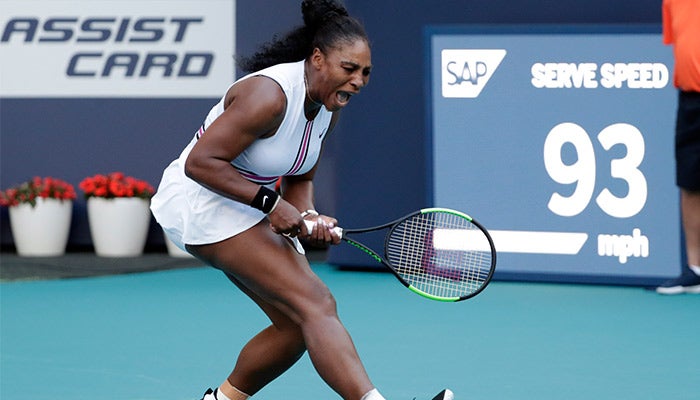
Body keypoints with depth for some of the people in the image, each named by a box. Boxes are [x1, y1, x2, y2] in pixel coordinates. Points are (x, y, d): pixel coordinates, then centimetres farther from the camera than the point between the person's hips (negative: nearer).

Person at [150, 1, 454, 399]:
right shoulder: (270, 97, -27)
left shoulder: (329, 105, 1)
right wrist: (270, 202, -27)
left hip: (249, 207, 9)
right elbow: (199, 162, -28)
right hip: (203, 202, -9)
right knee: (316, 304, -21)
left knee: (296, 325, 5)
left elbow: (300, 179, 12)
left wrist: (307, 216, -10)